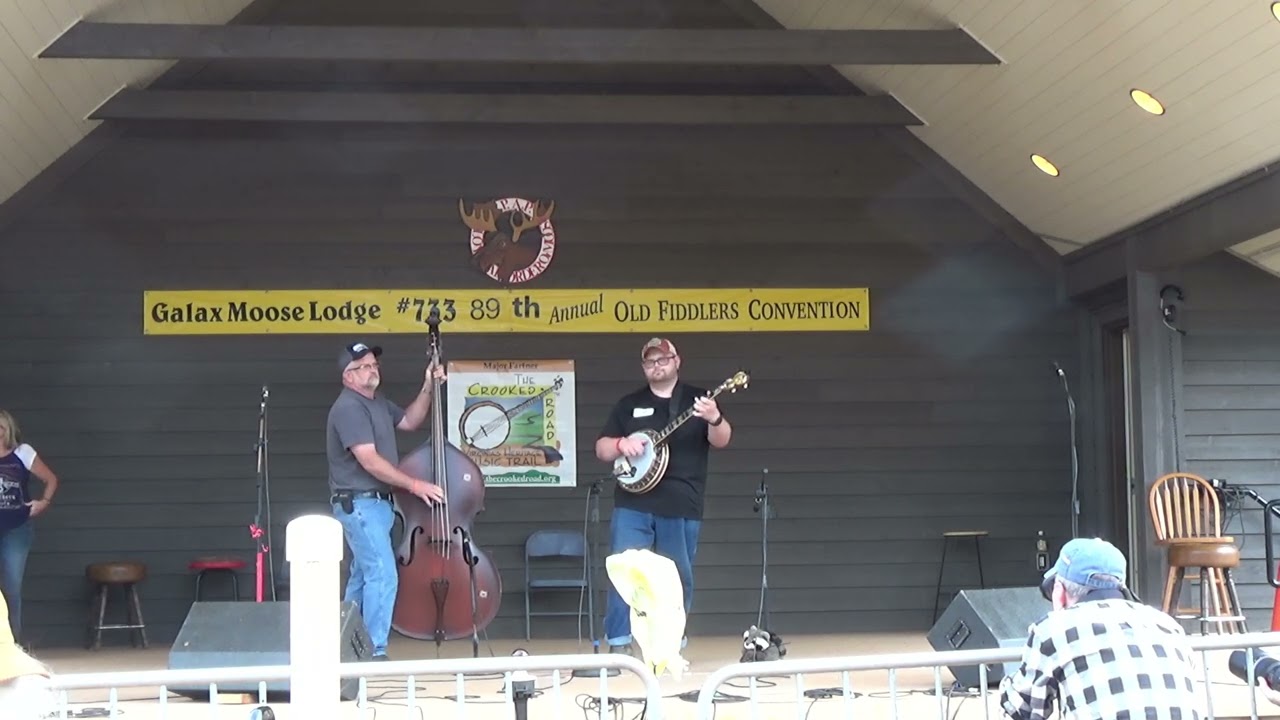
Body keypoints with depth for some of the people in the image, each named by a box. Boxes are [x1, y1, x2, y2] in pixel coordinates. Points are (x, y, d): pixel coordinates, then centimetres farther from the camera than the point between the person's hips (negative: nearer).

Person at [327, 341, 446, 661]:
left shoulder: (378, 403, 13)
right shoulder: (349, 408, -17)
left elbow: (409, 422, 23)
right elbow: (369, 461, -23)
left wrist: (427, 388, 9)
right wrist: (415, 485, -21)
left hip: (377, 502, 10)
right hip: (359, 504, -10)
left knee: (362, 577, 15)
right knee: (383, 575, -15)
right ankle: (375, 652, -13)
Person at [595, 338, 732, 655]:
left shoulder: (698, 400, 6)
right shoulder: (629, 404, 12)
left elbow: (721, 440, -6)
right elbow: (601, 448, 12)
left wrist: (714, 419, -29)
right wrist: (621, 444, -11)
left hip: (681, 508, -1)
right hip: (632, 505, 1)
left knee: (679, 579, 5)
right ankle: (619, 643, -3)